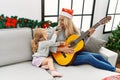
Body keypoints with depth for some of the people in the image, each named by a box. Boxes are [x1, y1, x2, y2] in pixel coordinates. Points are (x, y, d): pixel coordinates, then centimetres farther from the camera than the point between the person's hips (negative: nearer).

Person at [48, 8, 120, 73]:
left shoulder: (74, 30, 4)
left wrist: (88, 35, -8)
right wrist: (62, 49, -27)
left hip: (75, 52, 6)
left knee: (98, 56, -7)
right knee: (89, 57, -25)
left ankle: (114, 69, 8)